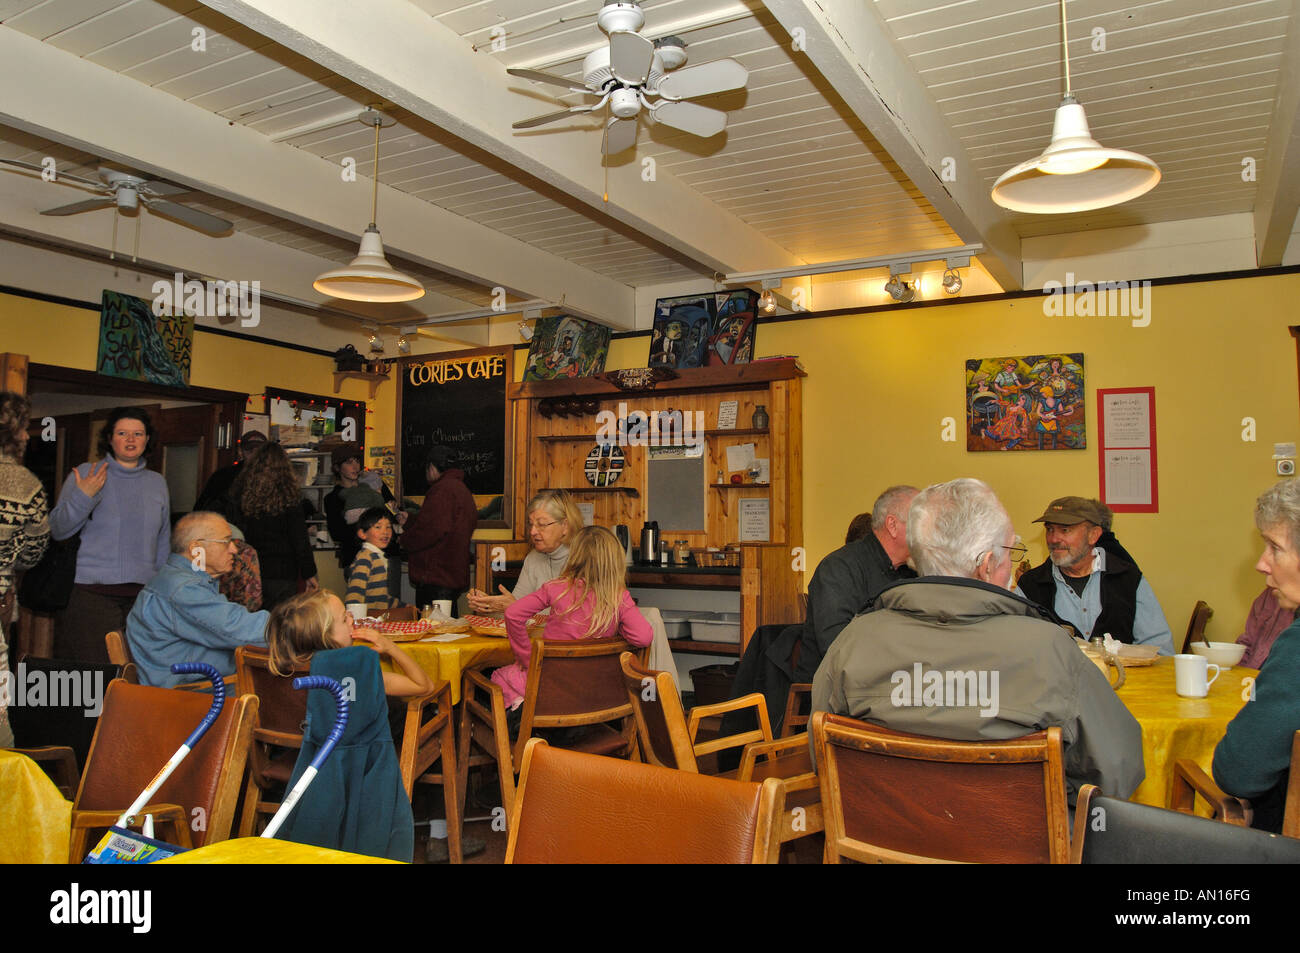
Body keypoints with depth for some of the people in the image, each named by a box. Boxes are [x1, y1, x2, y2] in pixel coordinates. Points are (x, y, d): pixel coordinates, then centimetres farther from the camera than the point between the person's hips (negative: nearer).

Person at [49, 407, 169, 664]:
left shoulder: (157, 482, 14)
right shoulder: (86, 474, 4)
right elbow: (56, 530, 0)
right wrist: (83, 496, -14)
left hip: (143, 592, 3)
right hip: (91, 592, -3)